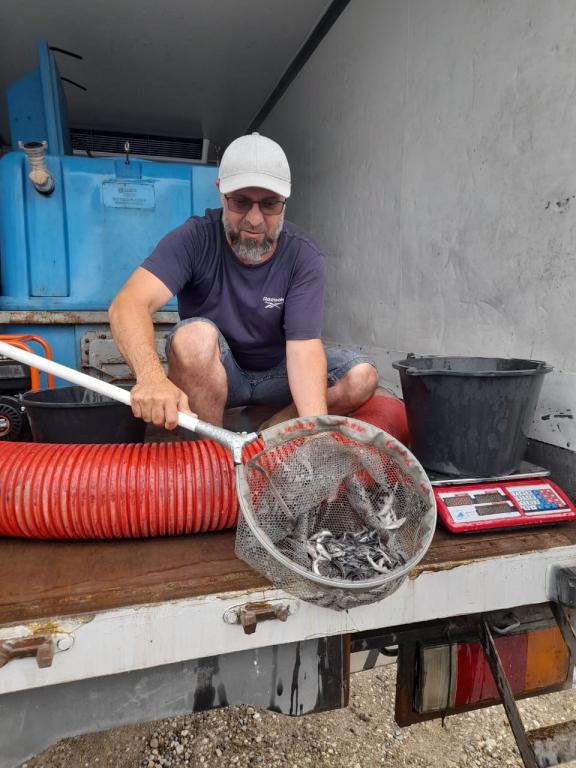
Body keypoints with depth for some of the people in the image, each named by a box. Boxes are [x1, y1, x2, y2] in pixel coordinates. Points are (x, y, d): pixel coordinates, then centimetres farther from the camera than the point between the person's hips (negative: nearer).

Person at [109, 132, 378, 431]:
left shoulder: (304, 257, -15)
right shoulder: (195, 239, -18)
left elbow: (303, 345, -25)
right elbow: (128, 305, -32)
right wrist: (151, 377, -54)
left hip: (278, 370, 2)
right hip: (210, 373, -2)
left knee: (361, 378, -18)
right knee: (195, 336, -34)